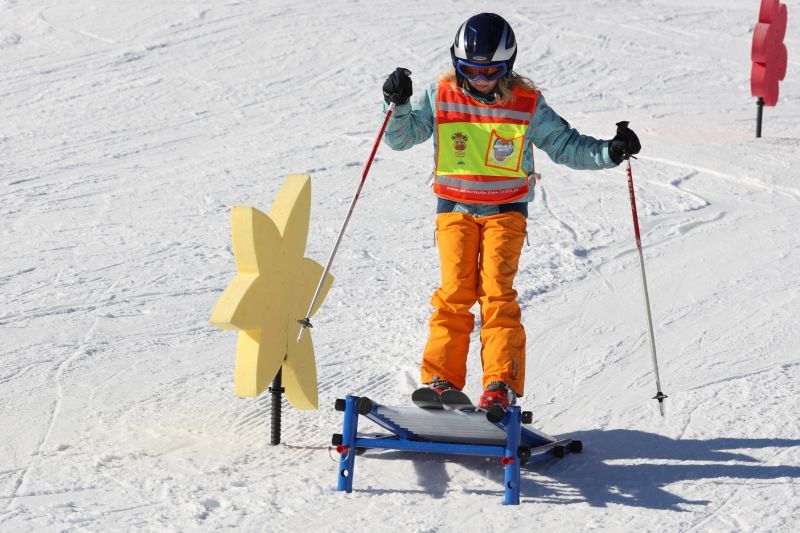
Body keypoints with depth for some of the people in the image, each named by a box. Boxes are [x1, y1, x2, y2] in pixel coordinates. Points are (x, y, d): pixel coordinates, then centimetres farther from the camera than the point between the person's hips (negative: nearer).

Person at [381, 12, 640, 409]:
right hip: (454, 208, 1)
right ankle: (441, 380, -1)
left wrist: (610, 152, -11)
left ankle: (502, 385, -13)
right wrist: (398, 105, -16)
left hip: (506, 210, -1)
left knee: (497, 292, -12)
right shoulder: (440, 97, -3)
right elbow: (401, 137, 3)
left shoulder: (527, 105, -4)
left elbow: (566, 146, 4)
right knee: (454, 292, -9)